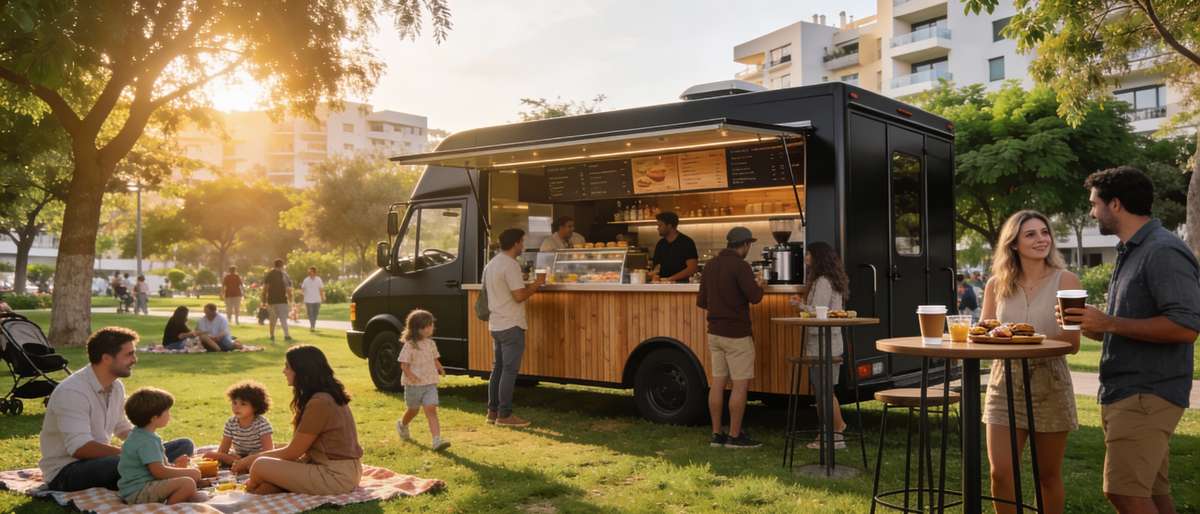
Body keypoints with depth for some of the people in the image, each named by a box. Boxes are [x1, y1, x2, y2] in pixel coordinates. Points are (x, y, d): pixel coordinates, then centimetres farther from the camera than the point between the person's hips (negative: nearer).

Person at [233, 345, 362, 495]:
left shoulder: (319, 403, -20)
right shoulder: (330, 396, 10)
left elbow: (292, 452, -12)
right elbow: (302, 447, 14)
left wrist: (252, 459, 1)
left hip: (336, 476, -10)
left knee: (261, 466, -13)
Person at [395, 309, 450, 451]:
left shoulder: (431, 343, 5)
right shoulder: (410, 345, -13)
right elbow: (404, 364, -15)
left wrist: (440, 369, 1)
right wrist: (410, 375, -31)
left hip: (430, 383, 3)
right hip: (414, 385, -3)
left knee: (431, 410, -10)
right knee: (413, 410, 16)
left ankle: (437, 440, -18)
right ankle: (402, 425, 49)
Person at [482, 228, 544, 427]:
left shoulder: (491, 264, 15)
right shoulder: (511, 265, -16)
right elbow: (519, 296, -20)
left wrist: (528, 286, 18)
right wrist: (536, 285, -6)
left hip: (495, 324, 10)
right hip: (511, 325, -10)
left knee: (498, 369, 14)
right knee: (510, 370, -5)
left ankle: (493, 412, 18)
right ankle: (504, 415, -2)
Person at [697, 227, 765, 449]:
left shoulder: (711, 265, 10)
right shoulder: (740, 266, -14)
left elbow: (701, 301, 13)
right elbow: (755, 297, -19)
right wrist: (759, 285, 2)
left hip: (715, 332, 8)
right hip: (736, 334, -8)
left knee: (718, 383, 9)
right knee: (741, 385, 0)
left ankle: (716, 434, 13)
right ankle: (735, 436, 3)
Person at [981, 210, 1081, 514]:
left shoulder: (1065, 280, -3)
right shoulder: (997, 284, 5)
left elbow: (1072, 343, -9)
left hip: (1050, 386, -2)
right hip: (1005, 384, 2)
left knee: (1048, 476, 10)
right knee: (1001, 474, -4)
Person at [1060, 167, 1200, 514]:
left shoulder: (1163, 251, -14)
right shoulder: (1131, 251, 18)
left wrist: (1108, 323, -20)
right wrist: (1091, 325, 8)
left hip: (1146, 395, -10)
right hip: (1127, 393, 10)